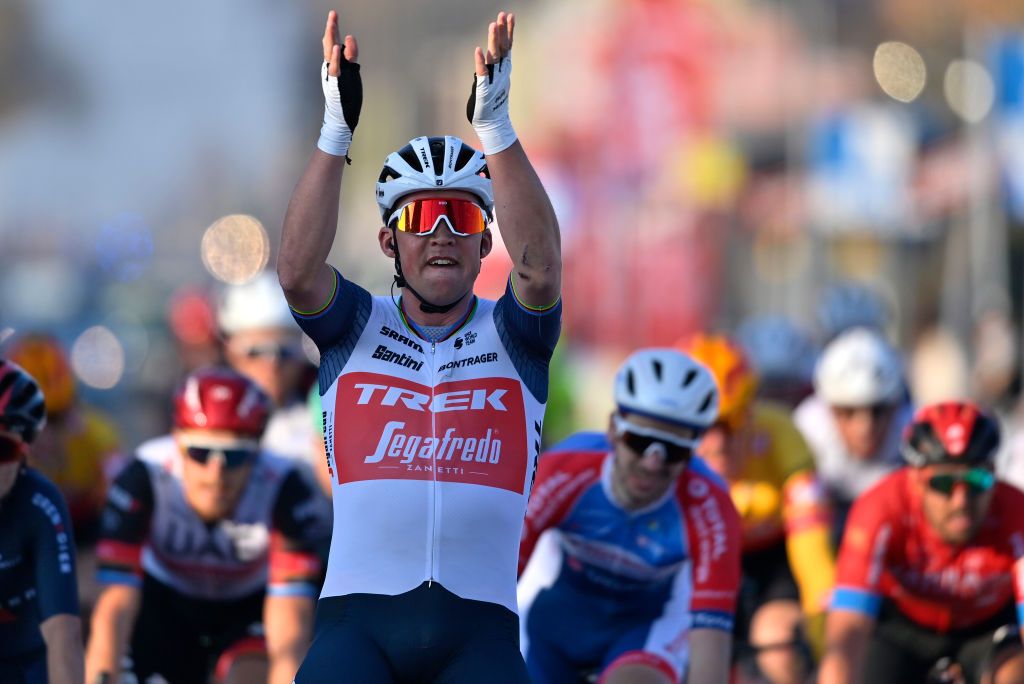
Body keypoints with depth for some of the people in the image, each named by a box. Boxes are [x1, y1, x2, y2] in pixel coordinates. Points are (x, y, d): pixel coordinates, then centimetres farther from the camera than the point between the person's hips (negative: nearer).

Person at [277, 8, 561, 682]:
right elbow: (298, 272, -8)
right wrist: (337, 131, -19)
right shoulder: (357, 327, 12)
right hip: (360, 618, -1)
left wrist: (496, 127, -20)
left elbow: (540, 269, -10)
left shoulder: (511, 335, 12)